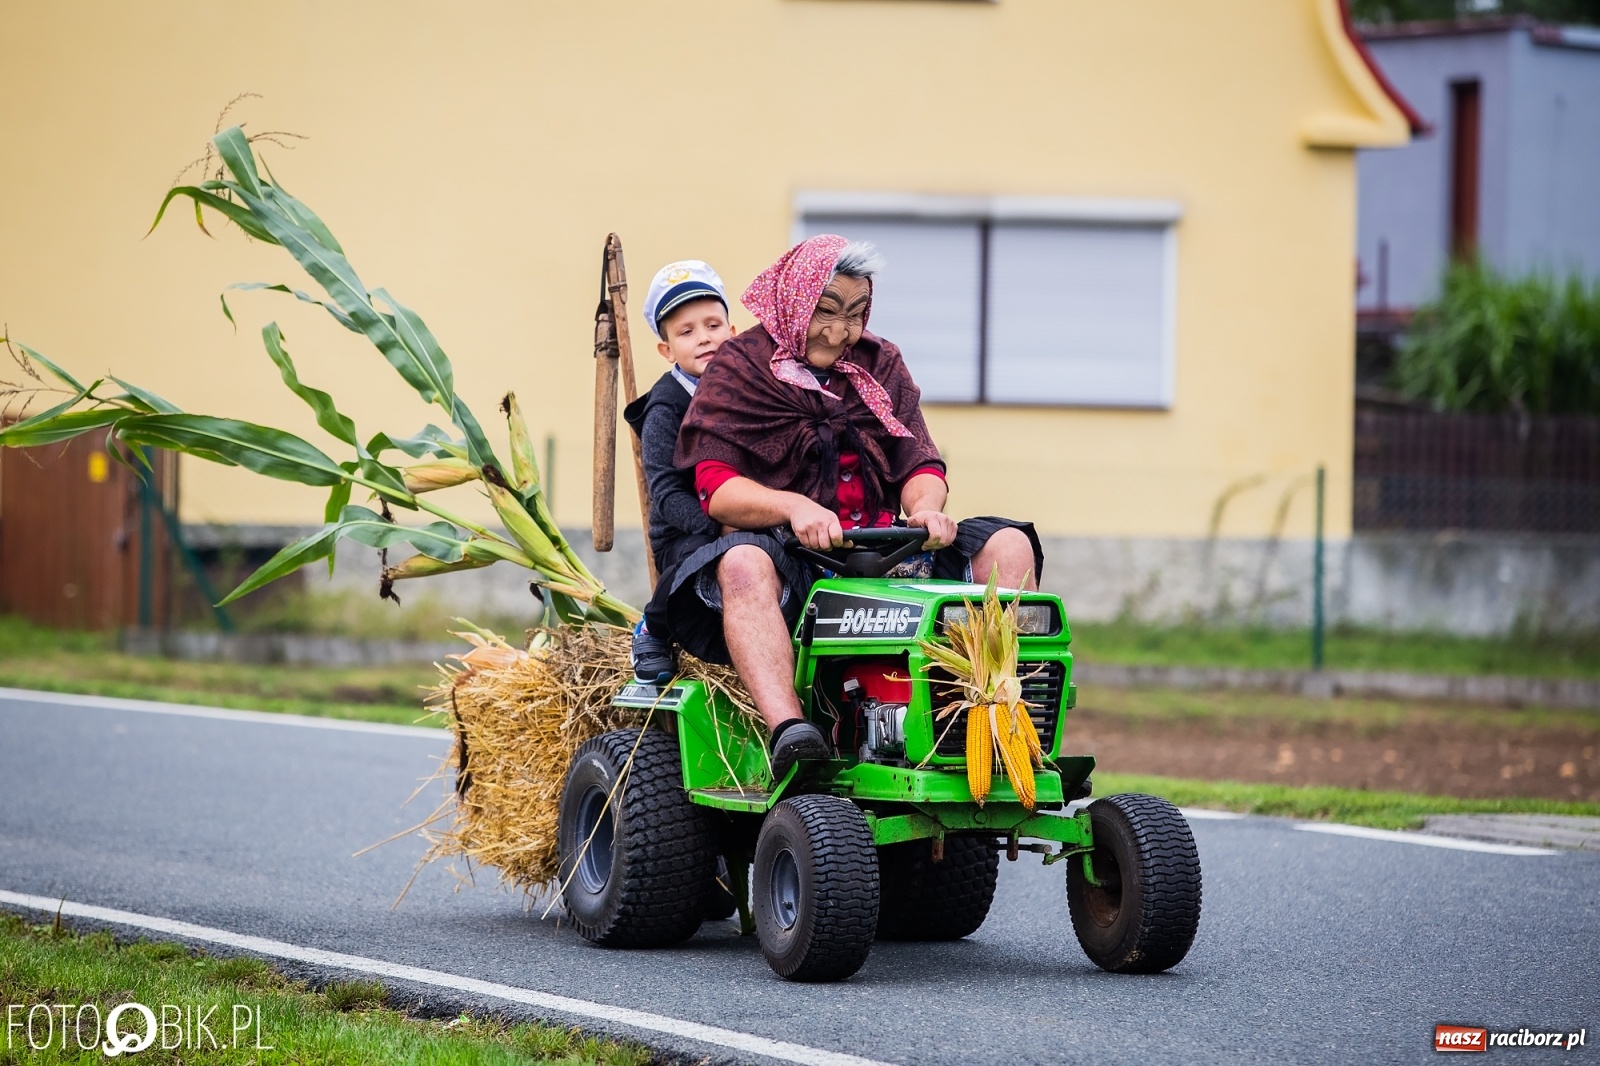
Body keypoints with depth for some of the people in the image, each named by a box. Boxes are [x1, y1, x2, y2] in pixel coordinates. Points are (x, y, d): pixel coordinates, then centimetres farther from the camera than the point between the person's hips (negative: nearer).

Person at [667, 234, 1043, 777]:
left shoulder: (880, 367, 18)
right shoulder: (740, 368, 3)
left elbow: (919, 466, 11)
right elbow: (716, 488, -9)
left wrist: (926, 507, -15)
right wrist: (794, 507, -28)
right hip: (788, 553, -5)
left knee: (1009, 545, -14)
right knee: (743, 562, -40)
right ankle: (788, 730, -58)